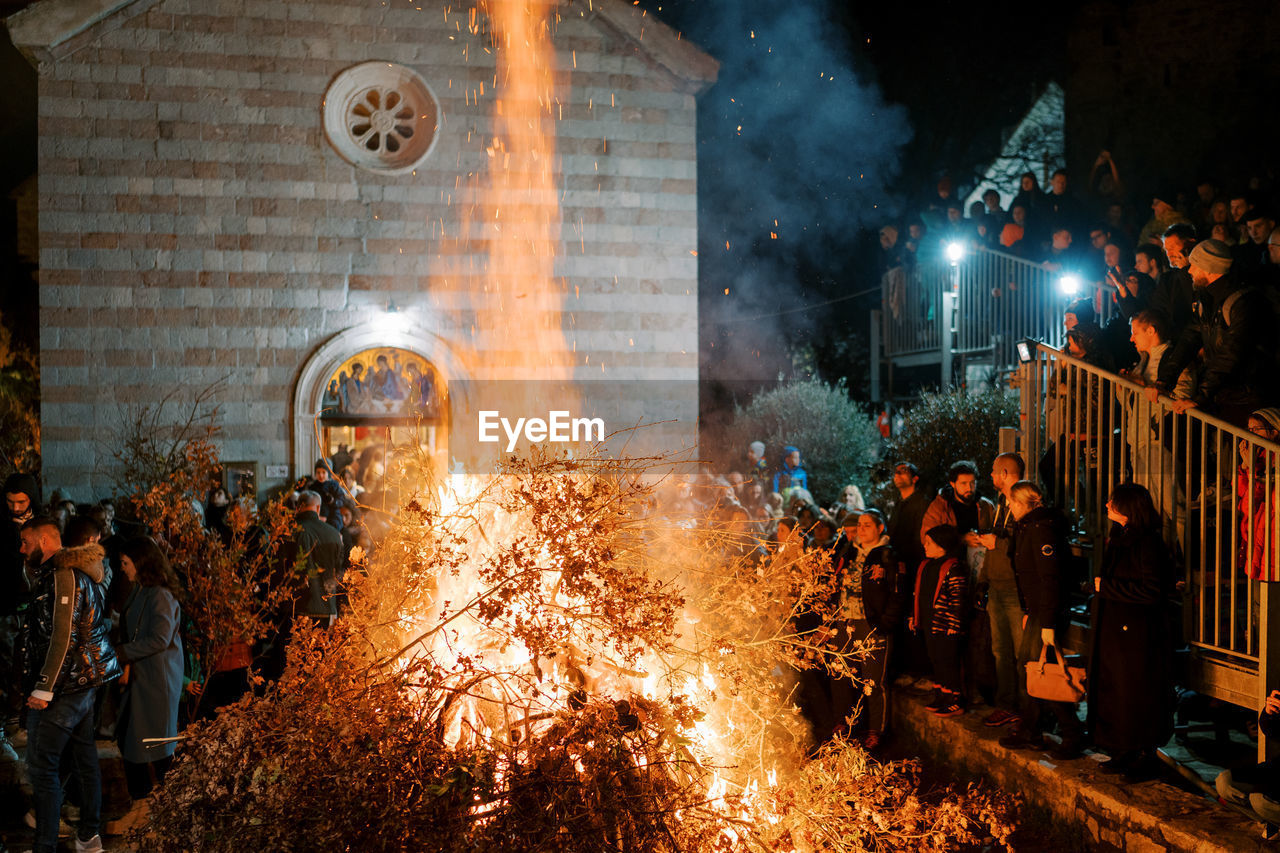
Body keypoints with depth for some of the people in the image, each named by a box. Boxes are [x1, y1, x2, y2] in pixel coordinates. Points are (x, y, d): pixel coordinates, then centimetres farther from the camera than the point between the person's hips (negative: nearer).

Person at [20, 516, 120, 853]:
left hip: (63, 687, -10)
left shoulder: (63, 576, -16)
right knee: (85, 759, 15)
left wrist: (43, 688, -20)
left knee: (42, 768, -5)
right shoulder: (77, 574, 14)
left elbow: (63, 637, -22)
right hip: (85, 685, 10)